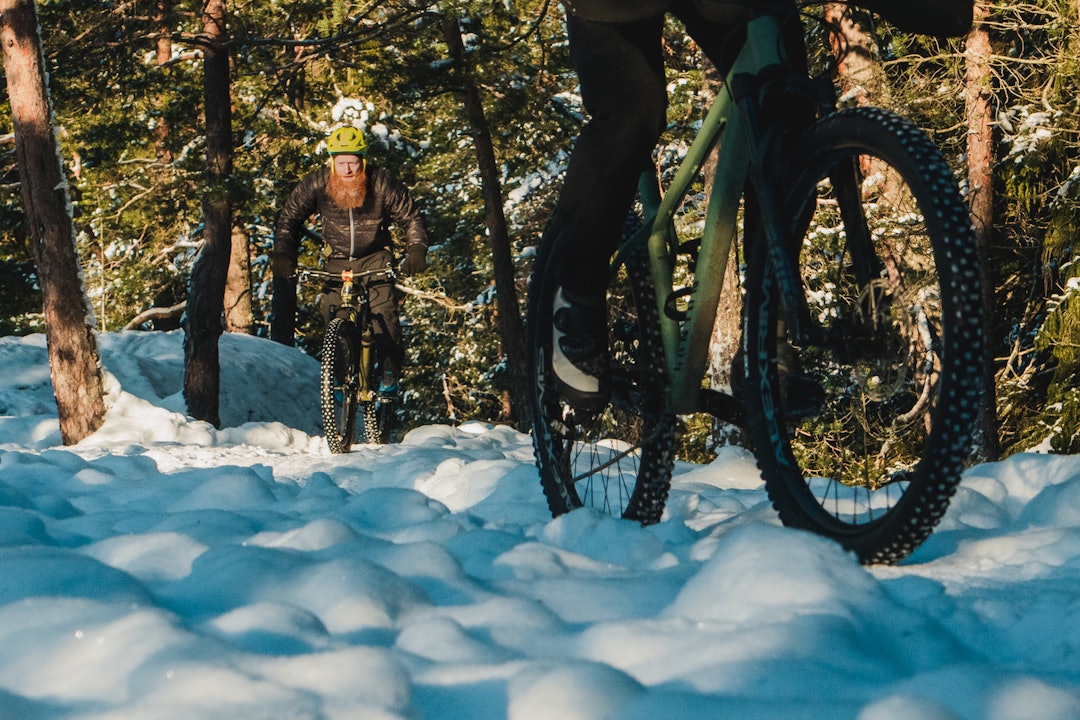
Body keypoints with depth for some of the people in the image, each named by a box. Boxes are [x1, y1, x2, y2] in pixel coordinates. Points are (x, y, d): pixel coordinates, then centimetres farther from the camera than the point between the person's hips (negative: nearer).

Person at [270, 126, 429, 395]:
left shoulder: (383, 184, -20)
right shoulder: (315, 184, -18)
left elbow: (411, 218, -9)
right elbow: (289, 218, -8)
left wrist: (416, 250, -24)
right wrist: (282, 255, -20)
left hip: (375, 257, -2)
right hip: (337, 259, 2)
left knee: (383, 310, -22)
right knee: (332, 315, -10)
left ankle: (391, 370, -8)